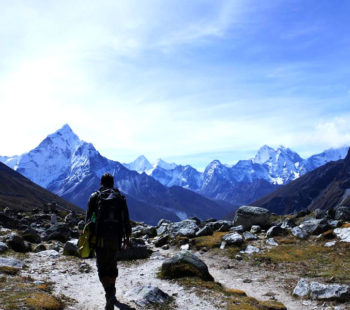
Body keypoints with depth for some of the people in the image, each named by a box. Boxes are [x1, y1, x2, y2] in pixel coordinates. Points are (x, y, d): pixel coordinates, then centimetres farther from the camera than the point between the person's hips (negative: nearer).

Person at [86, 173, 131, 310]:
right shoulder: (120, 197, 7)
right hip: (116, 237, 2)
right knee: (112, 264, 19)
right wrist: (127, 237, 16)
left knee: (103, 268, 3)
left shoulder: (94, 197, 2)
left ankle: (110, 296, -15)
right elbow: (126, 219, 7)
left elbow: (89, 218, 1)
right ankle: (111, 294, 28)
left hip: (100, 237, -2)